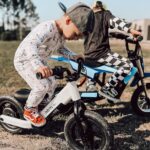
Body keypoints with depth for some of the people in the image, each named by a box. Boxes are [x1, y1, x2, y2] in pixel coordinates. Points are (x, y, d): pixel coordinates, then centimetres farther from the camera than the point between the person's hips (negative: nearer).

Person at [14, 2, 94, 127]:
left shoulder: (63, 33, -7)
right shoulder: (47, 28, -37)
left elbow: (60, 48, 11)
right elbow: (30, 45, -53)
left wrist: (74, 56, -6)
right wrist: (38, 66, -69)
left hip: (40, 61, 9)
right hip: (24, 60, -8)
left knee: (52, 84, 10)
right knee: (42, 86, -22)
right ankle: (29, 110, 3)